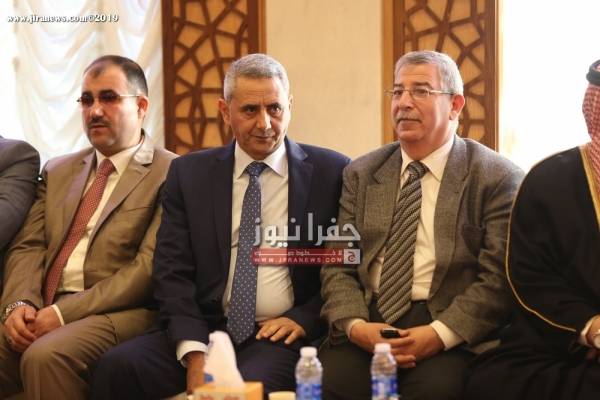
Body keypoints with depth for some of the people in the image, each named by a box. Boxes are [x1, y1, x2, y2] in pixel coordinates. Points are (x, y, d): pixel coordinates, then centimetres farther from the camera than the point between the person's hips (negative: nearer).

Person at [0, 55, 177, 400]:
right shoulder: (58, 171, 21)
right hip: (40, 310, 5)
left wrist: (63, 313, -15)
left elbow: (150, 265, -10)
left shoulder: (171, 174, 0)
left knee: (46, 356, -32)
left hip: (116, 313, -5)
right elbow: (28, 248, 13)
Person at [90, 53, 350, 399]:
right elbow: (172, 272, 3)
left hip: (280, 335, -3)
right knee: (117, 366, -22)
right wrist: (194, 352, -11)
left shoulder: (331, 172, 4)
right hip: (206, 330, 3)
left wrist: (303, 319, -9)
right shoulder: (189, 173, 9)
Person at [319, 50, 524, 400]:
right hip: (368, 320, 3)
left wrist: (439, 334, -16)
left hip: (452, 329, -3)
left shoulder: (497, 178, 2)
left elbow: (498, 277, -5)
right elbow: (338, 265, 10)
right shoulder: (361, 174, 15)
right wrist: (355, 325, -8)